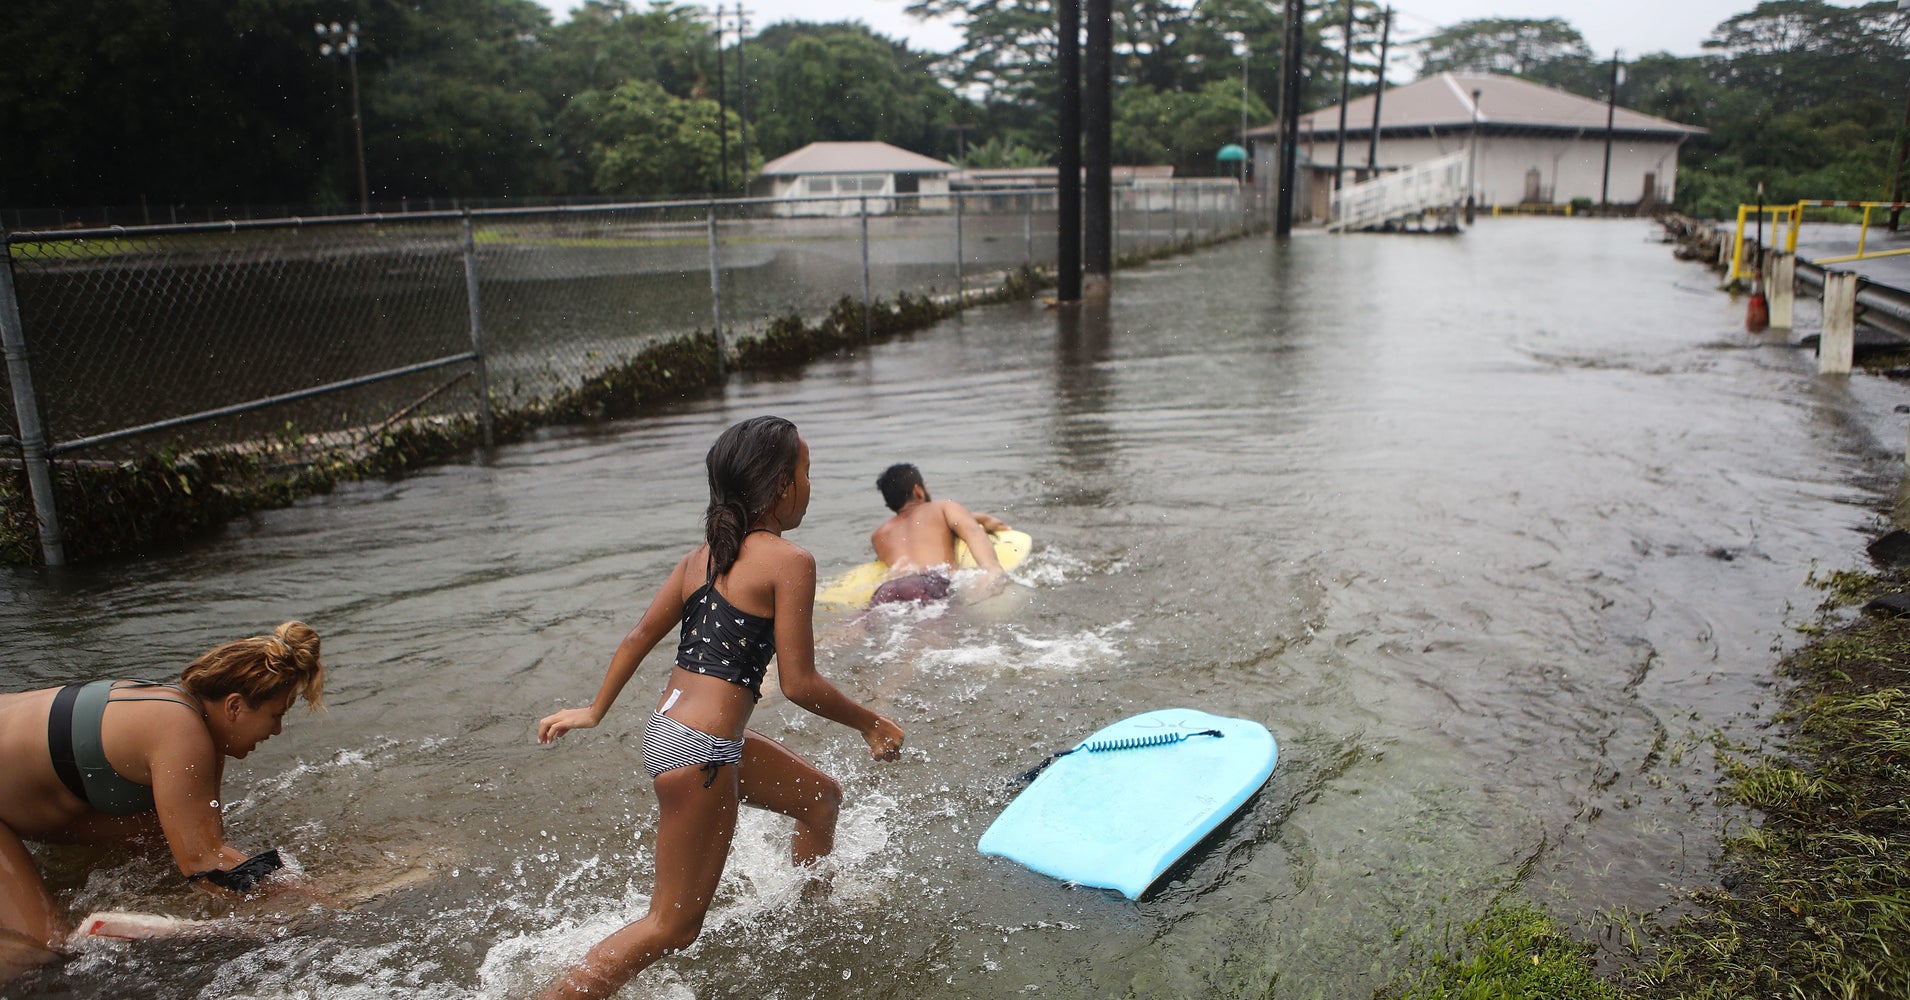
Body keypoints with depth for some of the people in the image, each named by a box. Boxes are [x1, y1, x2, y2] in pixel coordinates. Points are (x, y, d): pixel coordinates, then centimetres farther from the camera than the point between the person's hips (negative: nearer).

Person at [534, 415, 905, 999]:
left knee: (821, 798, 27)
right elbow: (798, 684, -14)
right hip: (699, 754, -9)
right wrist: (871, 725, 0)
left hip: (666, 729, 9)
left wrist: (595, 711, 28)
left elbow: (640, 635, 15)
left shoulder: (702, 556, 9)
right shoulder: (788, 561, -14)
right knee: (673, 926, 5)